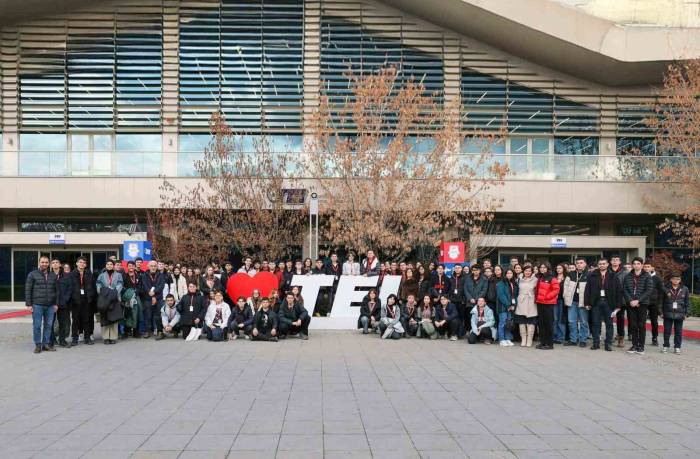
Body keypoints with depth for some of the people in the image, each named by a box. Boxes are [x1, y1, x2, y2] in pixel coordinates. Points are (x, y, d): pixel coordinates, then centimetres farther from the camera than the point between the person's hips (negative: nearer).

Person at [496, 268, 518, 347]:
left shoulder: (514, 284, 14)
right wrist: (508, 305, -15)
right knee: (502, 323, -4)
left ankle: (508, 339, 13)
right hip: (503, 306, -6)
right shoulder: (501, 283, -6)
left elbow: (516, 295, 13)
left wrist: (514, 305, -1)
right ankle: (502, 340, 0)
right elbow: (501, 295, -13)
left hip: (511, 307, 6)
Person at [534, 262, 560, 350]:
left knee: (549, 323, -4)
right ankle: (542, 342, 16)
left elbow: (556, 290, -14)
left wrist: (546, 297, -16)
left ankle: (550, 344, 1)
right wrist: (536, 297, 9)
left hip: (548, 303, -7)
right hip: (540, 303, 7)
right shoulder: (539, 278, 15)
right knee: (541, 323, 9)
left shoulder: (552, 279, -7)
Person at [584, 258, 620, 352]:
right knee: (596, 323, 6)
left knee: (609, 324, 4)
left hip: (608, 302, -1)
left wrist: (617, 305, -4)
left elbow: (618, 291, 0)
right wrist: (587, 303, -3)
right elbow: (587, 290, 3)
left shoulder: (612, 276, 0)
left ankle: (608, 344, 11)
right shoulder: (592, 276, 3)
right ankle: (596, 343, 13)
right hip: (596, 302, 1)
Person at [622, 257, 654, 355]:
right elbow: (624, 290, 4)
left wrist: (638, 300, -14)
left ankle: (641, 347, 6)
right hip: (631, 304, 3)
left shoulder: (647, 277, 0)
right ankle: (634, 345, 11)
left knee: (641, 325, 0)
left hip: (642, 304, -3)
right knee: (633, 325, 5)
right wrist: (630, 301, -10)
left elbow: (649, 291, -7)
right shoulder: (628, 277, 9)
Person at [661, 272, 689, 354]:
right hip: (668, 314, 0)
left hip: (679, 314, 0)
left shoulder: (684, 289, 2)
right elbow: (662, 301, 3)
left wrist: (686, 313, 2)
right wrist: (661, 312, 0)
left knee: (678, 331, 6)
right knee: (667, 331, 6)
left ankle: (677, 347, 15)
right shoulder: (666, 289, -1)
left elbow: (687, 302, 6)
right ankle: (666, 346, 17)